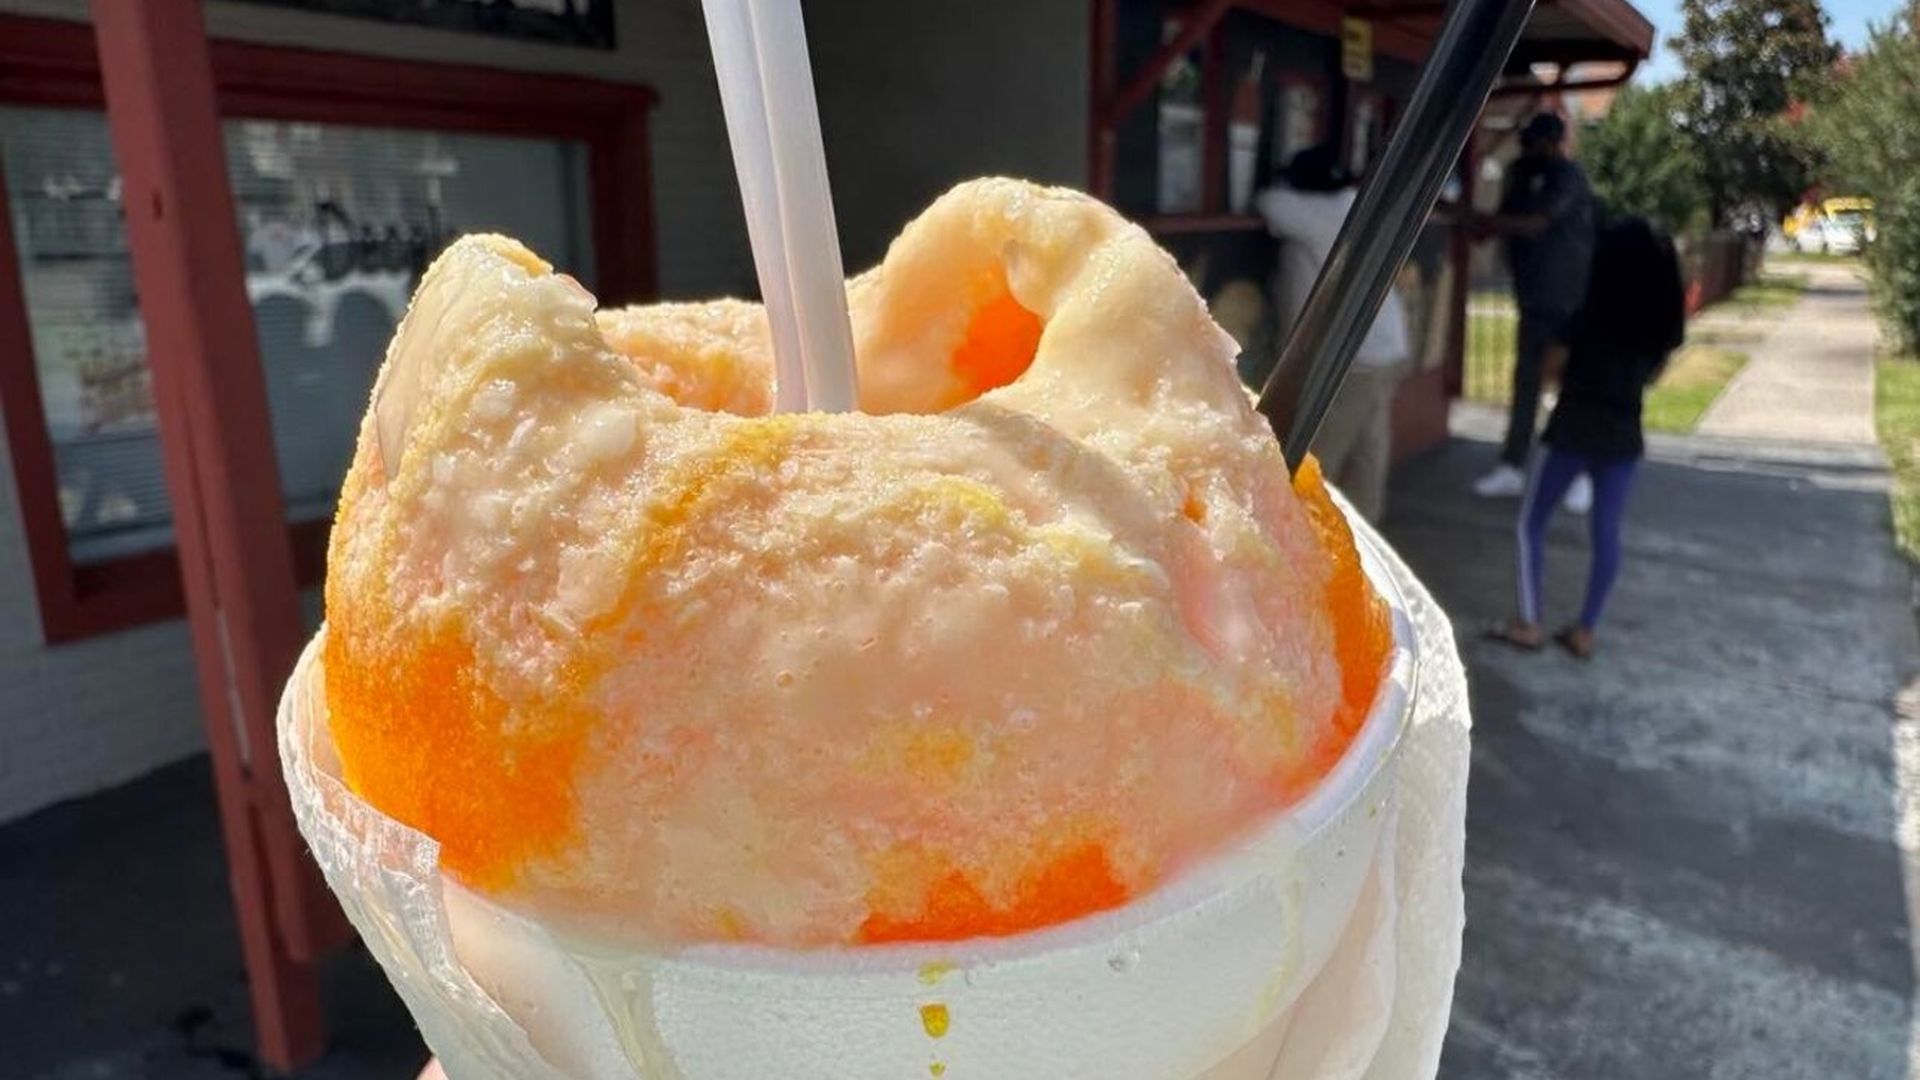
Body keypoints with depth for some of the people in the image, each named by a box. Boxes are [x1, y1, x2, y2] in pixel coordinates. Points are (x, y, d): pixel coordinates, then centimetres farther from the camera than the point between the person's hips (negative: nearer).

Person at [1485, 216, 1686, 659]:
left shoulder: (1589, 318, -10)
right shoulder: (1661, 327, 1)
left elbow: (1551, 367, -2)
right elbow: (1651, 375, 12)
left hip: (1574, 427, -4)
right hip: (1624, 433, 4)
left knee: (1531, 520, 7)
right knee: (1607, 532, 9)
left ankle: (1529, 623, 4)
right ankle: (1585, 631, 14)